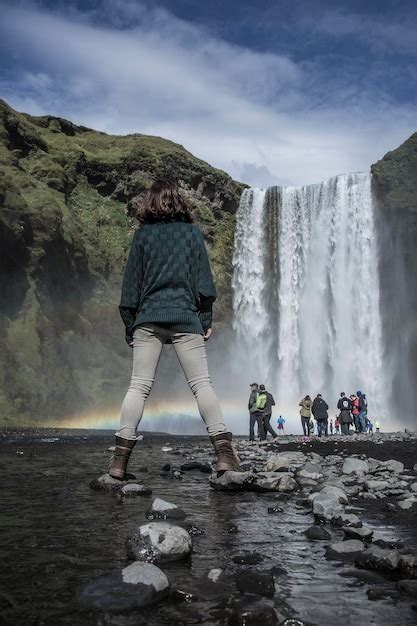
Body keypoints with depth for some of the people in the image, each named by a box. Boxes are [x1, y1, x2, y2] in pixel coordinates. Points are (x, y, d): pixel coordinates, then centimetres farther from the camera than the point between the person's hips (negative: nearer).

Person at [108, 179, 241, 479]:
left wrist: (130, 325, 13)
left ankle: (120, 460, -4)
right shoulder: (192, 231, 10)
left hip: (148, 317, 1)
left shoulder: (143, 234, 11)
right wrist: (206, 319, 8)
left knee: (139, 386, 0)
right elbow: (203, 278, 5)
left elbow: (131, 282, 9)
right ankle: (225, 452, -8)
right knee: (202, 383, 0)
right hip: (185, 317, -1)